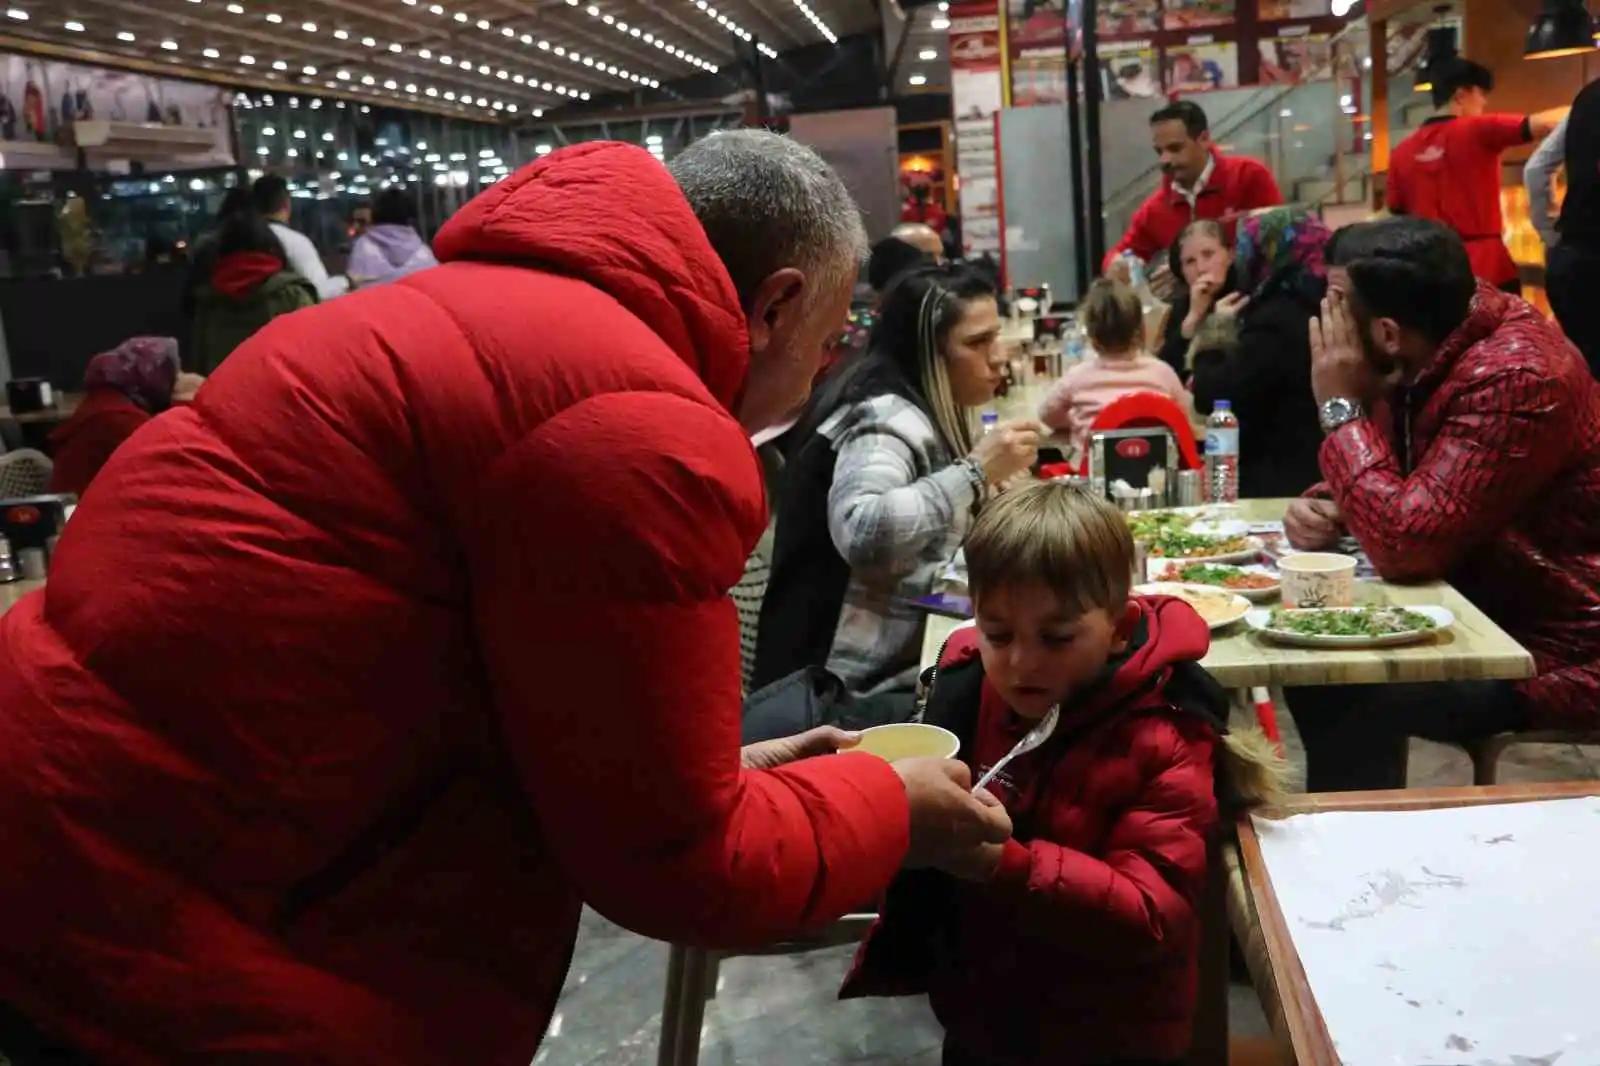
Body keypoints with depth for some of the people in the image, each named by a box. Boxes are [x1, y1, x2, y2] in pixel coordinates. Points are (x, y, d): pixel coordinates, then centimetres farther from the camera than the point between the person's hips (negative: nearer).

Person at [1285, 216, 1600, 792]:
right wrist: (1325, 507, -9)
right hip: (1484, 606, 9)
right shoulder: (1428, 351, -1)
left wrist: (1340, 406, -23)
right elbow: (1394, 491, 14)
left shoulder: (1515, 379, -28)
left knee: (1348, 697, -22)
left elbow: (1404, 543, -32)